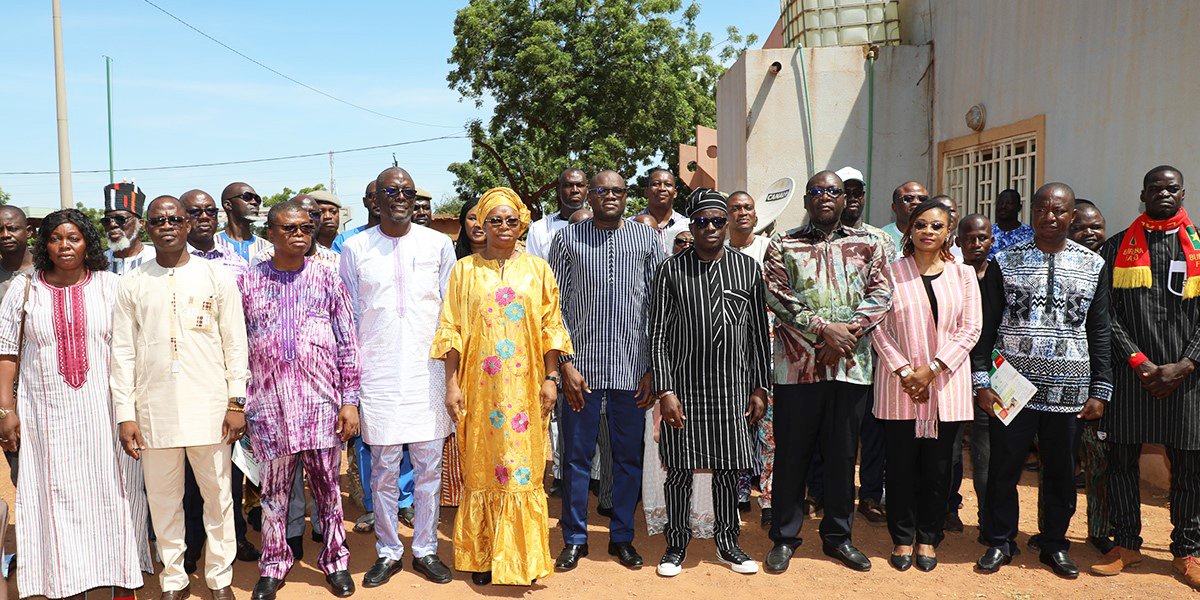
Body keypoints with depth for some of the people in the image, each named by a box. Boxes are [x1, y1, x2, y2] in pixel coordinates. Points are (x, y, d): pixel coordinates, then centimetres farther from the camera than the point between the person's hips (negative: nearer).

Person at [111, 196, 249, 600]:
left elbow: (235, 345, 2)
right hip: (154, 410, 2)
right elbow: (123, 352, 5)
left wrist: (236, 403, -4)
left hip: (209, 407, -1)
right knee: (163, 499, 10)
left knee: (218, 495, 6)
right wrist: (125, 415, 0)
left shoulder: (218, 278, 2)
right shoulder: (132, 285, 6)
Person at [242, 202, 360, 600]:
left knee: (327, 486, 7)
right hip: (269, 405, 1)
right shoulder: (248, 283, 5)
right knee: (274, 489, 9)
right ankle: (274, 564, 27)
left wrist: (350, 400, -2)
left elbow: (348, 344, 3)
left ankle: (335, 559, 24)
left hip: (321, 403, 0)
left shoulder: (327, 280, 4)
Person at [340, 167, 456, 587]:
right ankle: (388, 553, 21)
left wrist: (453, 371, 4)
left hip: (428, 373, 1)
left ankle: (426, 549, 21)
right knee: (383, 469, 6)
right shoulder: (355, 249, 5)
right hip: (379, 375, 0)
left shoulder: (438, 244, 5)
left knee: (429, 466, 6)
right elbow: (349, 320, 7)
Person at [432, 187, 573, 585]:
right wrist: (451, 384, -4)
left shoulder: (537, 269, 7)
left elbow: (550, 328, 6)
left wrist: (551, 378, 0)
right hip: (479, 384, 0)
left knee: (524, 465, 2)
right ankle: (482, 557, 17)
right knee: (481, 466, 4)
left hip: (524, 384, 1)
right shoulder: (465, 269, 5)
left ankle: (522, 558, 15)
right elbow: (452, 329, 2)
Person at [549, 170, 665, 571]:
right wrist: (566, 363, -6)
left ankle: (622, 537, 25)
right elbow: (556, 306, 2)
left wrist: (654, 368, 1)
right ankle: (575, 539, 22)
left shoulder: (647, 238, 6)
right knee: (576, 455, 6)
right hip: (582, 365, -1)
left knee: (629, 456, 10)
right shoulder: (568, 239, 4)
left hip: (632, 368, 1)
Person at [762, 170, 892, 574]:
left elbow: (881, 295, 2)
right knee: (792, 453, 5)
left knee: (843, 455, 11)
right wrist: (823, 329, -16)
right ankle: (784, 537, 18)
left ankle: (837, 536, 26)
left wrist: (849, 331, -13)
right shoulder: (782, 246, 5)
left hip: (851, 366, 2)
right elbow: (778, 299, -7)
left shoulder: (866, 245, 11)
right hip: (797, 365, -2)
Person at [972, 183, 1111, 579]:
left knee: (1061, 470, 10)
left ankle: (1054, 544, 27)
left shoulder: (1094, 265, 6)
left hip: (1068, 389, 1)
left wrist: (1100, 391, 3)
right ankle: (999, 542, 21)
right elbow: (986, 325, 1)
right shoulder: (1006, 261, 2)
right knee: (1004, 465, 5)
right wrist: (982, 382, -5)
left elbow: (1100, 332, 7)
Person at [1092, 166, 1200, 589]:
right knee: (1121, 459, 5)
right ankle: (1126, 543, 20)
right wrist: (1139, 362, -9)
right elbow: (1107, 315, 1)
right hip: (1129, 374, 0)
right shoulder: (1117, 249, 6)